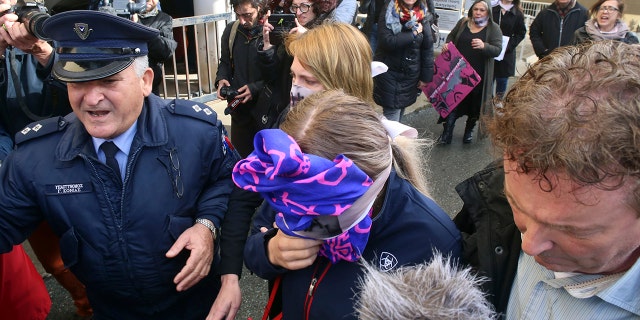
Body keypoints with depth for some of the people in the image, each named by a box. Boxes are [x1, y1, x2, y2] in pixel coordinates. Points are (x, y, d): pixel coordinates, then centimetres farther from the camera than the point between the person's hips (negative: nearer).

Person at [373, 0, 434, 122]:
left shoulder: (424, 16, 2)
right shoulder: (389, 12, -6)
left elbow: (428, 48, 3)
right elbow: (387, 41, -19)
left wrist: (426, 77, 2)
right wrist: (413, 34, -15)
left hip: (411, 75, 3)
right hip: (389, 72, -3)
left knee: (400, 110, 10)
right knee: (392, 115, -5)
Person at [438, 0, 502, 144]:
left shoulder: (494, 28, -4)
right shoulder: (463, 22, 4)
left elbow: (497, 50, -13)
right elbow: (451, 36, 19)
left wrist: (484, 46, -33)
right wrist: (447, 44, -4)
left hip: (478, 75, -1)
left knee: (474, 105, 11)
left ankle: (469, 130, 32)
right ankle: (447, 133, 9)